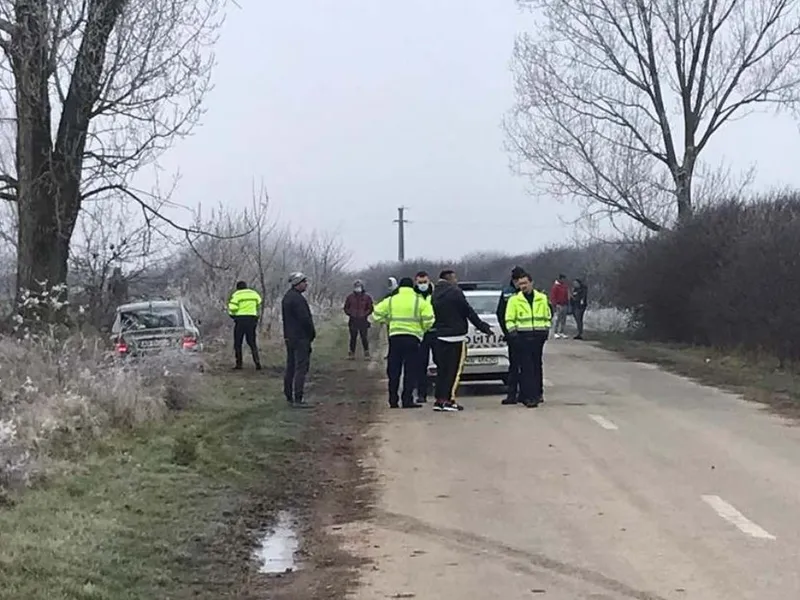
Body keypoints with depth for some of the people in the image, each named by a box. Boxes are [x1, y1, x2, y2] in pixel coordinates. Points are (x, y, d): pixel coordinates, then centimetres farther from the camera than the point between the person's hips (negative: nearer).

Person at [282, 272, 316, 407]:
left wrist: (287, 334, 19)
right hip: (301, 338, -10)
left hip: (289, 337, 10)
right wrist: (312, 333, -6)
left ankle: (289, 396, 21)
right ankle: (298, 399, -11)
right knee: (301, 368, -8)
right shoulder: (298, 299, -19)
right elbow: (305, 319, -20)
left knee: (290, 367, 14)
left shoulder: (287, 297, 14)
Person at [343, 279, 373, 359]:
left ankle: (366, 353, 6)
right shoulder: (350, 297, 7)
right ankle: (351, 353, 11)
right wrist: (350, 313, -5)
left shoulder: (367, 297, 3)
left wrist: (365, 314, -10)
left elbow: (370, 308, 5)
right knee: (353, 338, 5)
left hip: (363, 320, -2)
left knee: (364, 337, -3)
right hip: (353, 320, 2)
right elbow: (346, 308, 12)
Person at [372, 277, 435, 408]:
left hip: (395, 337, 3)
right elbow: (428, 320, -7)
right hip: (412, 338, -2)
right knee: (411, 371, 1)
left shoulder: (391, 300, 9)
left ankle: (393, 400, 11)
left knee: (393, 371, 9)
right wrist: (423, 329, 12)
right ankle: (407, 400, -5)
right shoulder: (420, 301, 2)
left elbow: (376, 314, 7)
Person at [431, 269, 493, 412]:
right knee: (454, 370, -3)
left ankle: (439, 400, 10)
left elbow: (434, 315, 13)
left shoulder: (435, 294, 9)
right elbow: (469, 312, -8)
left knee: (442, 369, 11)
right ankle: (449, 400, -7)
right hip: (455, 336, -7)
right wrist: (483, 327, 1)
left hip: (440, 336, 7)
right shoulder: (455, 292, -10)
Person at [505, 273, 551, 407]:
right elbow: (509, 319, 1)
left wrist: (546, 329, 8)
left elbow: (548, 316, 19)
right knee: (526, 367, -7)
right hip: (523, 336, -3)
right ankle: (529, 396, -9)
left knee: (537, 365, 11)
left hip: (538, 336, 3)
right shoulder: (514, 300, 1)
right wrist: (513, 332, -10)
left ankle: (538, 392, 22)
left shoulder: (542, 298, 10)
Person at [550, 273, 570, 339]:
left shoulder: (565, 286, 14)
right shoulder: (556, 286, -7)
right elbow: (552, 296, -10)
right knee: (558, 319, -8)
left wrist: (568, 304, 17)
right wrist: (555, 304, -15)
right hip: (559, 305, -7)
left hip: (565, 305, 7)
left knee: (563, 320, 7)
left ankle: (562, 332, 12)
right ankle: (555, 333, -5)